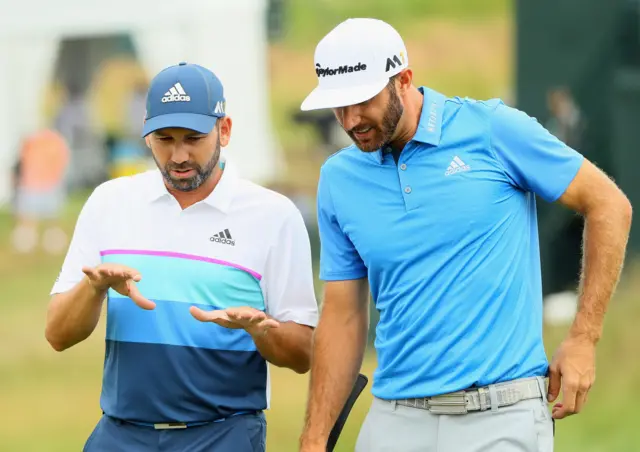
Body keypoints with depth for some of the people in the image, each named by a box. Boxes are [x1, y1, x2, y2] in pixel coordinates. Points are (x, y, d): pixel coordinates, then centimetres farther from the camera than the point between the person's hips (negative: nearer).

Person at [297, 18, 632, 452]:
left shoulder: (494, 130, -5)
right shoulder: (338, 179, 7)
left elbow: (608, 205, 1)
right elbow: (342, 318, 11)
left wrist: (584, 339, -4)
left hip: (501, 416, -4)